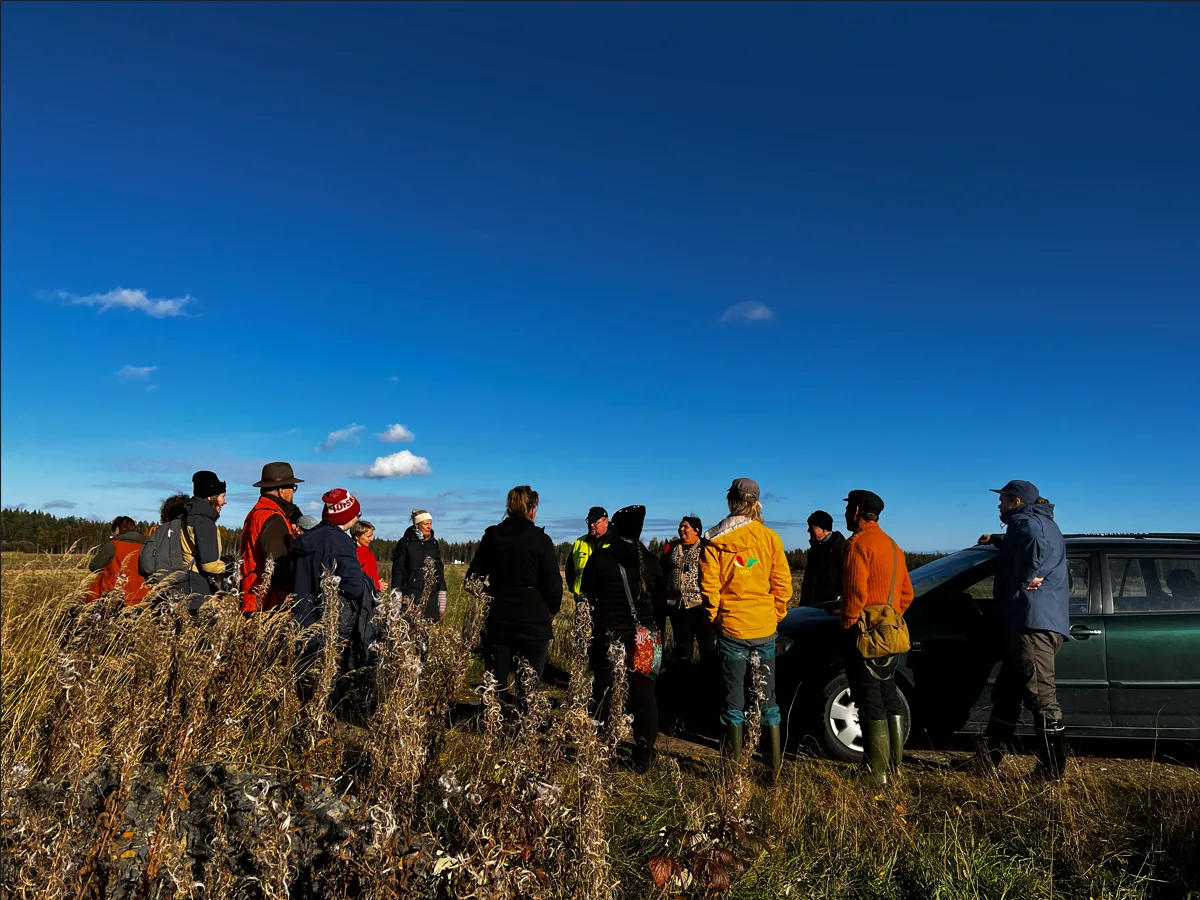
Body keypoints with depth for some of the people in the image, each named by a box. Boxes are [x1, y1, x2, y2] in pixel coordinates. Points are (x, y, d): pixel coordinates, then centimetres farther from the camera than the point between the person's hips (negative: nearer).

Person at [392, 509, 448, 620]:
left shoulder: (433, 543, 11)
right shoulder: (405, 543, -1)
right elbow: (397, 570, -2)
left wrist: (442, 593, 10)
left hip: (430, 595, 4)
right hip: (410, 594, -4)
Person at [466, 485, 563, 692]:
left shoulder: (491, 537, 4)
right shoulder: (541, 540, -7)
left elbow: (474, 577, 8)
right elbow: (553, 584, -8)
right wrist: (552, 611, 11)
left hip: (497, 620, 4)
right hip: (534, 622, -3)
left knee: (495, 684, 10)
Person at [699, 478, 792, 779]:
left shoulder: (715, 540, -5)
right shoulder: (769, 537, -2)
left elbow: (709, 585, -5)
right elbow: (783, 583, -1)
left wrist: (714, 618, 8)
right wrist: (776, 615, 12)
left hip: (731, 628, -1)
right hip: (765, 629, 2)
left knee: (734, 699, 8)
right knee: (767, 698, 12)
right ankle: (775, 765, 17)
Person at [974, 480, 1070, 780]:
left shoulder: (1025, 520, -6)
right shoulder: (1043, 523, 25)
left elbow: (1034, 542, -30)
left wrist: (1026, 581, -20)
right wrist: (995, 540, 46)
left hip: (1033, 622, -11)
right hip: (1040, 622, 11)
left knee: (1040, 696, -7)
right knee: (1006, 694, 14)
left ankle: (1052, 772, -2)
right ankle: (988, 758, 21)